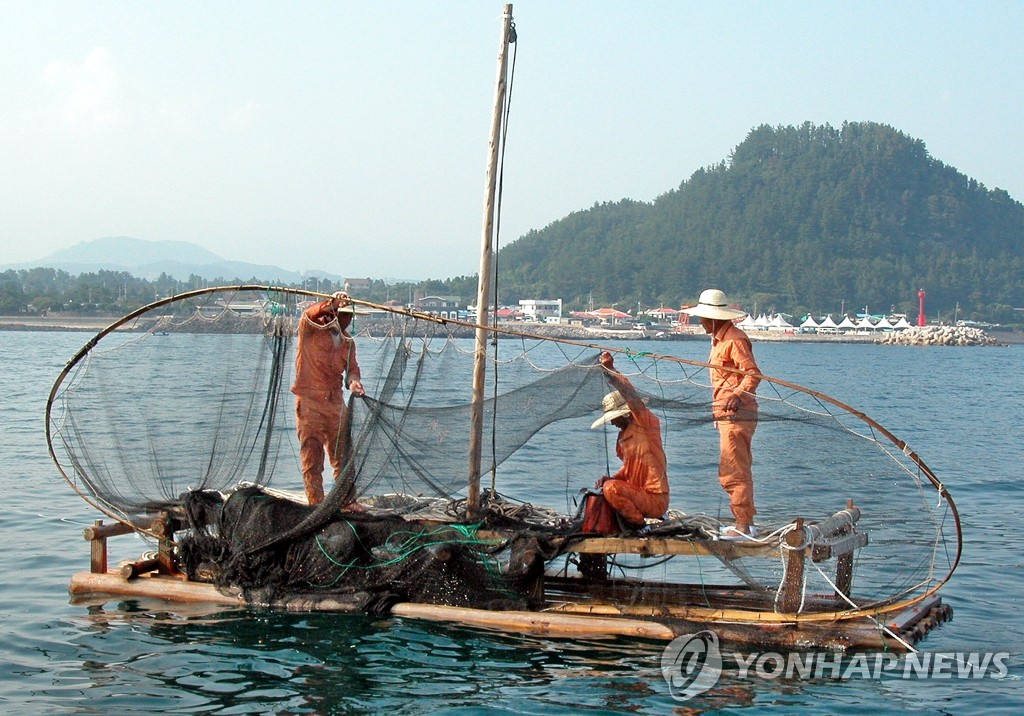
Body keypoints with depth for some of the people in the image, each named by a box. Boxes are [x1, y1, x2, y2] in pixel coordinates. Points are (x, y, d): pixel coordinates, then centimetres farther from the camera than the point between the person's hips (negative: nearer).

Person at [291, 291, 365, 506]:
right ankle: (315, 504, 3)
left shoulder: (347, 341, 14)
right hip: (309, 401, -6)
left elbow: (352, 367, 15)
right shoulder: (311, 329, -6)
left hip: (336, 402, 6)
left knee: (342, 456, 10)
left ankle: (348, 501, 19)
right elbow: (309, 315, -26)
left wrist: (354, 380, -10)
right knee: (312, 457, -2)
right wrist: (331, 304, -45)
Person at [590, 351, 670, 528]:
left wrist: (609, 369, -27)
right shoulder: (624, 435, 15)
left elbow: (631, 396, -27)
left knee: (611, 489, -27)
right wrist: (611, 478, 3)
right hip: (640, 493, 10)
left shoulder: (647, 424, -10)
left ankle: (637, 523, -11)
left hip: (656, 499, -10)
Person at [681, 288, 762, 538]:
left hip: (736, 414, -11)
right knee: (740, 471, 15)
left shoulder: (735, 340, -13)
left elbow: (753, 373, -23)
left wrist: (738, 394, -37)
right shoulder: (720, 339, 19)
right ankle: (746, 522, 22)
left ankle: (743, 526, -11)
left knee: (732, 473, -12)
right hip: (727, 414, 11)